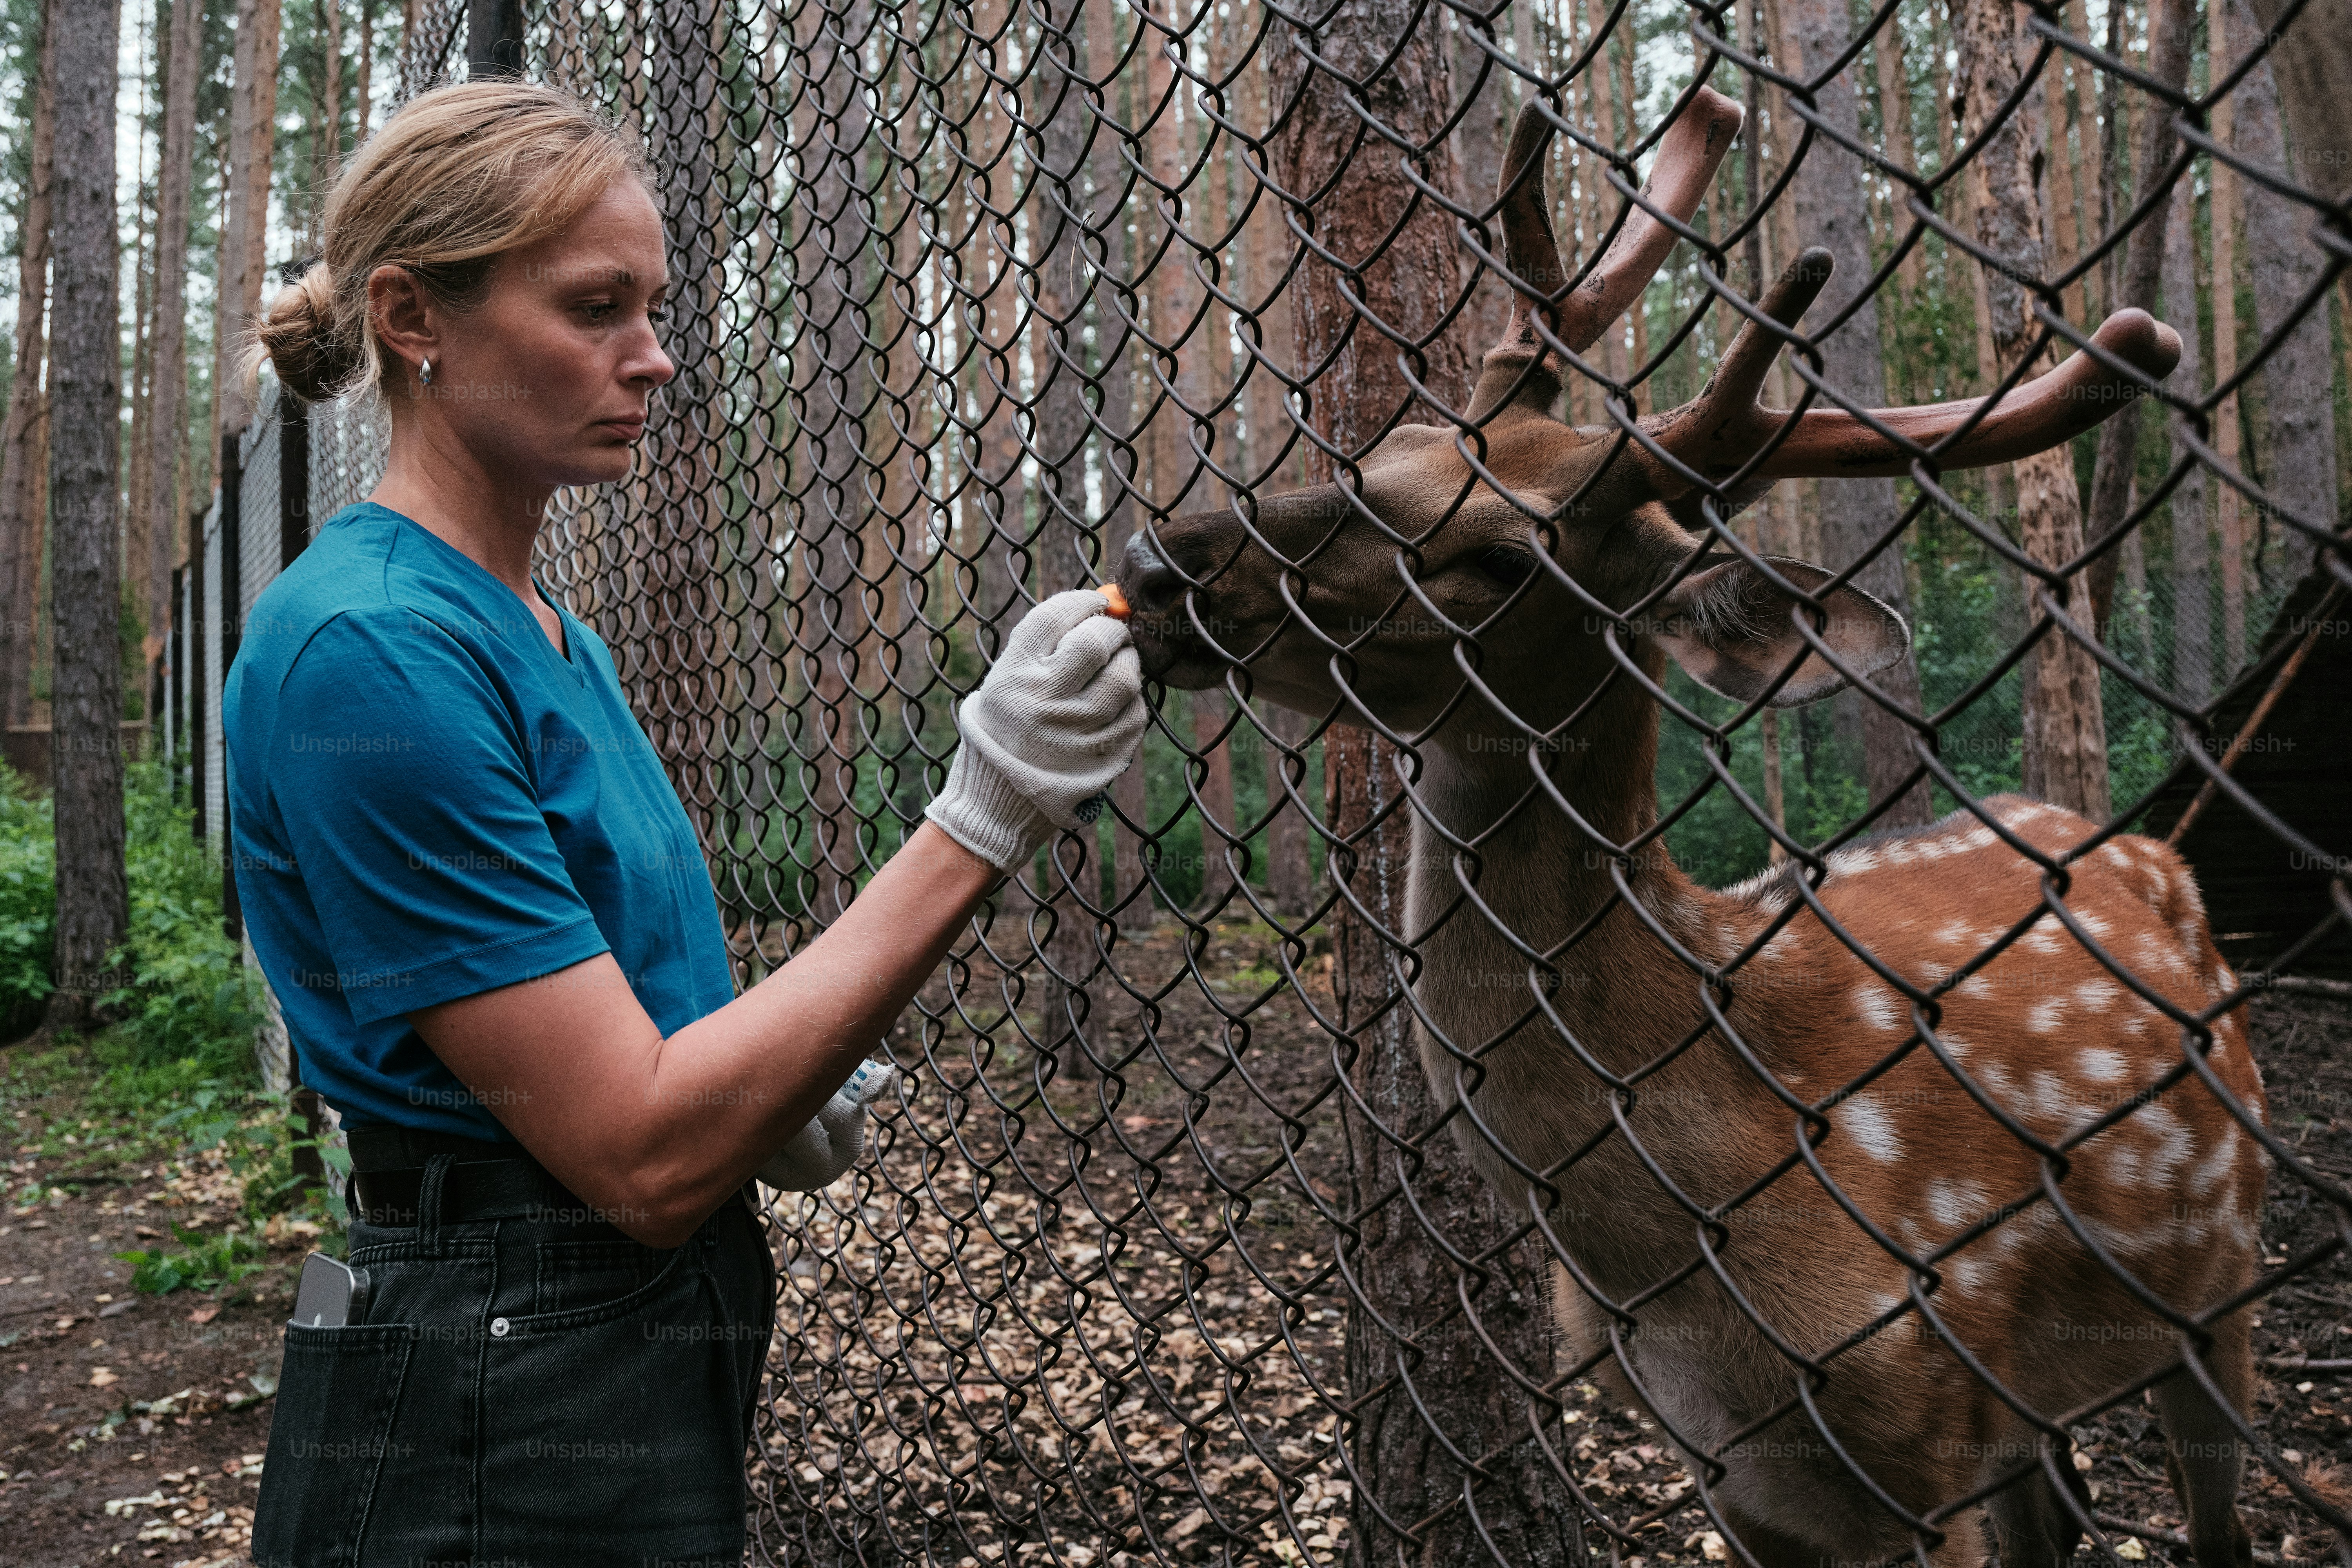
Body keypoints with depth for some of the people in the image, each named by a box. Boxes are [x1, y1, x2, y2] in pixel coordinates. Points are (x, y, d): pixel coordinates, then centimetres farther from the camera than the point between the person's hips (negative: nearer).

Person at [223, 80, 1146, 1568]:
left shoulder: (563, 640, 6)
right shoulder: (370, 647, -21)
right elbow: (642, 1157, -24)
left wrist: (774, 1075, -3)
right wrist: (982, 823, -26)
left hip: (668, 1359, 9)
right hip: (497, 1434, -8)